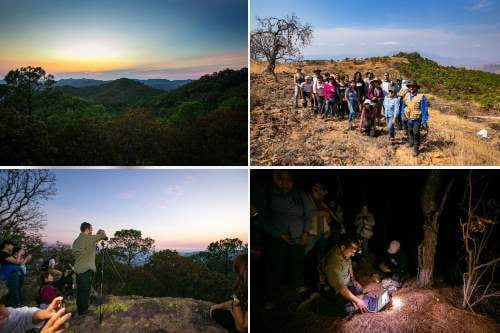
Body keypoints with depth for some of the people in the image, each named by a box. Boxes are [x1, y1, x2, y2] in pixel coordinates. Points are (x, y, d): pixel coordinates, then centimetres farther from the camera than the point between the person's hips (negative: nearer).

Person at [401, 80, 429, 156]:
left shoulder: (421, 97, -20)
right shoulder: (406, 96, -3)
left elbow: (424, 110, -18)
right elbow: (404, 106, 12)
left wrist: (424, 121, -19)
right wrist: (403, 115, 14)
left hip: (417, 119, -6)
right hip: (409, 119, 6)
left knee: (416, 133, -4)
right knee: (410, 131, 24)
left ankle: (416, 148, 6)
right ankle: (411, 142, 46)